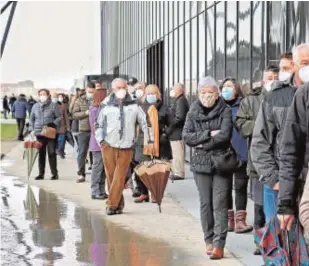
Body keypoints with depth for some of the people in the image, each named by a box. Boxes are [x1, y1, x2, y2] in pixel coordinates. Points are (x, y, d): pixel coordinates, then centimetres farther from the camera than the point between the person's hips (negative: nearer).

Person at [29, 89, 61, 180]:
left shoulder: (53, 105, -2)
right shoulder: (35, 106, 9)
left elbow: (59, 117, 0)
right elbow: (31, 119, 16)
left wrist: (53, 124, -16)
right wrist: (32, 129, 6)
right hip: (39, 133, 3)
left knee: (52, 153, -2)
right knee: (41, 153, 7)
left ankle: (54, 173, 5)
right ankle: (41, 173, 12)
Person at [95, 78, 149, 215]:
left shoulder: (134, 106, 5)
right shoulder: (106, 107, 7)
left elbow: (145, 123, 8)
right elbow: (99, 125, 15)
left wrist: (150, 140, 0)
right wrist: (101, 140, 2)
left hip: (126, 148, -1)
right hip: (108, 147, 1)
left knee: (119, 178, -4)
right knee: (111, 177, 3)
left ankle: (112, 205, -1)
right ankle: (119, 204, 16)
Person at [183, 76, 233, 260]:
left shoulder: (225, 111, -1)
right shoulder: (193, 112, 8)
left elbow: (224, 135, -13)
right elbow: (186, 136, -2)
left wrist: (202, 143, -6)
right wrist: (209, 134, -12)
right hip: (200, 163, 3)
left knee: (220, 204, -7)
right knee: (205, 204, 7)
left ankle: (219, 244, -9)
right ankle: (209, 240, 17)